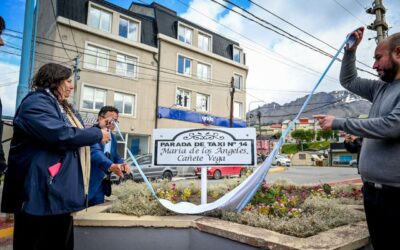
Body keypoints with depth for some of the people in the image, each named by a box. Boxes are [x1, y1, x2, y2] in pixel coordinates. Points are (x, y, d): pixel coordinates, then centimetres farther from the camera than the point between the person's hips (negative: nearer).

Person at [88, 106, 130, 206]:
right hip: (89, 183, -8)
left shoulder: (113, 138, 11)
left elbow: (115, 157, 18)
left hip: (101, 184, 8)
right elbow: (95, 152, -32)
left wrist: (122, 165, -5)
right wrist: (111, 166, -49)